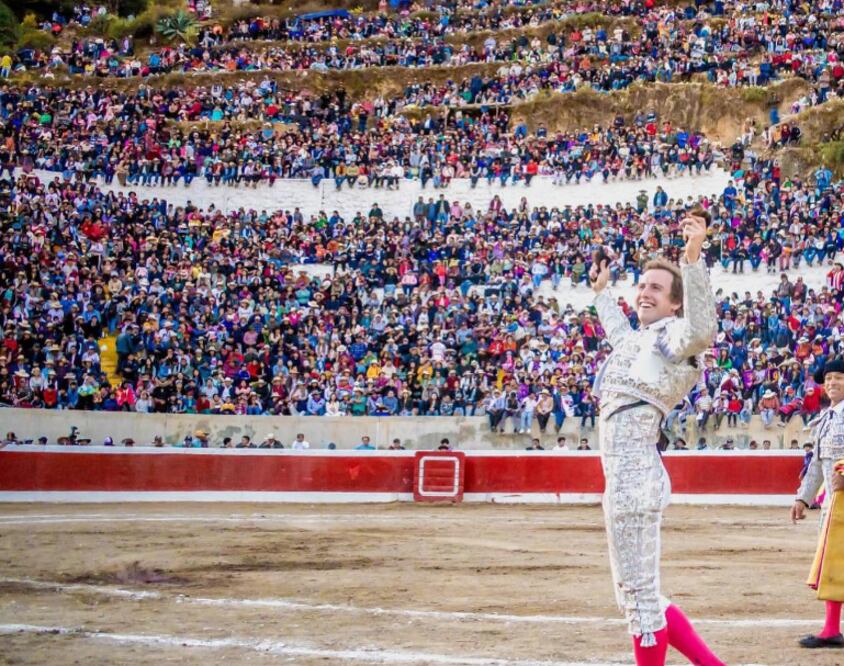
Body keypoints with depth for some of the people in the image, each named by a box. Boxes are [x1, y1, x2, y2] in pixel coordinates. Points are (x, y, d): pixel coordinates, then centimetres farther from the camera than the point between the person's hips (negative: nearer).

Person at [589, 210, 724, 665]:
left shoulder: (672, 336, -7)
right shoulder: (639, 339, 21)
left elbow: (701, 331, -32)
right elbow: (618, 333, 47)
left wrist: (692, 258, -40)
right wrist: (602, 293, 59)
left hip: (634, 473, -10)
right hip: (623, 474, 10)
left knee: (639, 595, -4)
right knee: (634, 594, 16)